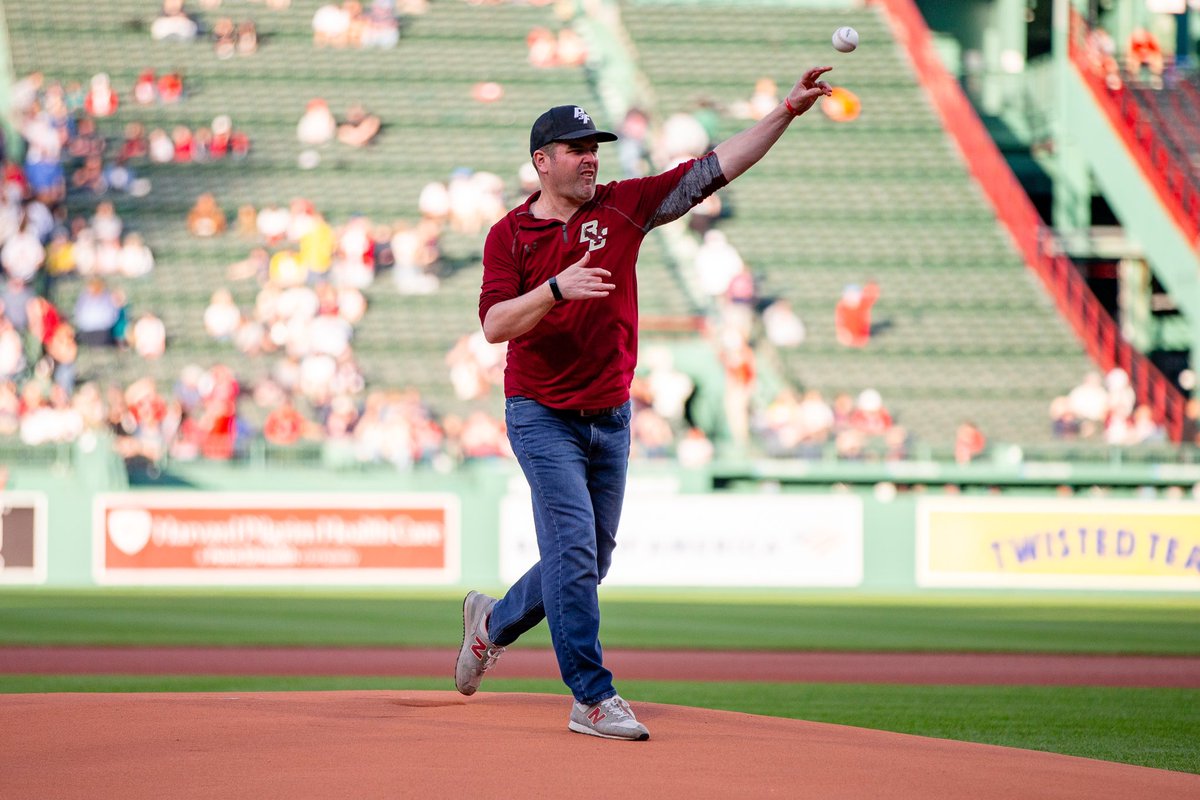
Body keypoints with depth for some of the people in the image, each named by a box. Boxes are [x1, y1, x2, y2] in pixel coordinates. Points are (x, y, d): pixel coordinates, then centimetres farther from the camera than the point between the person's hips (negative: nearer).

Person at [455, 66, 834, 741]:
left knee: (590, 563, 12)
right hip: (543, 417, -5)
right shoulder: (510, 234, -4)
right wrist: (557, 288, -30)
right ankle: (594, 699, -8)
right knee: (574, 551, -12)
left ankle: (495, 622, 37)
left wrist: (788, 111, -10)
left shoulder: (623, 207, 3)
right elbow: (495, 325, -15)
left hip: (611, 419, 5)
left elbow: (714, 170, -2)